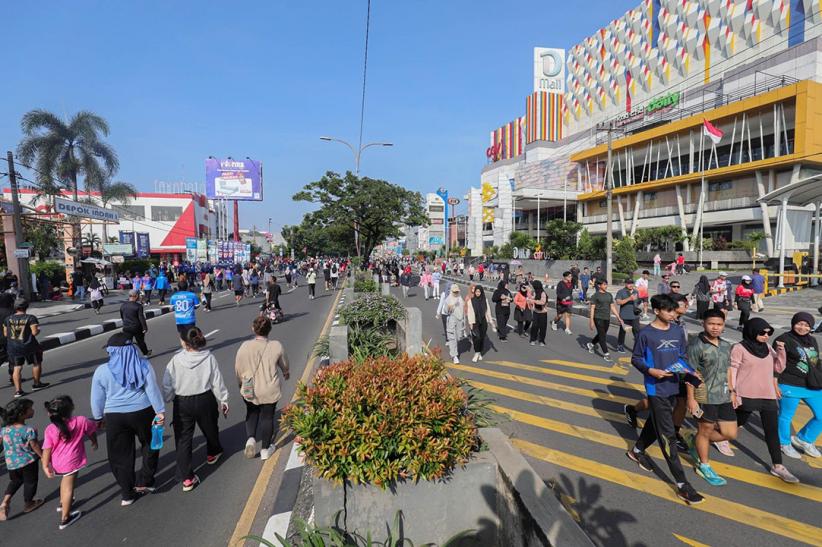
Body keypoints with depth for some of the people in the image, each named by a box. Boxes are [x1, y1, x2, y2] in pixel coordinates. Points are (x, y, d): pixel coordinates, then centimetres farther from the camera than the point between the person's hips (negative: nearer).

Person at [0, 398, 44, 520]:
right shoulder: (29, 430, -26)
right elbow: (35, 446, -18)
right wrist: (44, 458, -5)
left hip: (11, 462, 5)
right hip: (28, 461, -5)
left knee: (15, 481, 30)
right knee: (30, 482, 18)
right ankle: (28, 504, 34)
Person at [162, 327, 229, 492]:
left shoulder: (176, 360, -14)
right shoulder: (209, 358, -12)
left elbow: (167, 386, -9)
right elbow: (217, 383, -6)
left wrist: (164, 402, 9)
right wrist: (223, 400, 6)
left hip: (182, 403, -1)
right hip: (205, 400, 1)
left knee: (183, 439, 7)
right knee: (210, 428, 26)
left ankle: (187, 478, 7)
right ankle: (212, 453, 52)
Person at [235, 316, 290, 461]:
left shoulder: (245, 346, -15)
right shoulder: (276, 346, -13)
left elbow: (238, 369, -3)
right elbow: (284, 364, 5)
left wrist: (240, 383, 17)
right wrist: (286, 373, 28)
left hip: (250, 390, 1)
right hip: (270, 390, -1)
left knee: (252, 414, 25)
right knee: (267, 417, 14)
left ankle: (250, 438, 5)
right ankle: (265, 450, 25)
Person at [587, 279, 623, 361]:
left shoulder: (609, 295, 10)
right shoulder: (595, 295, -6)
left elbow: (612, 307, 13)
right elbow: (592, 308, -8)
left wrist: (618, 318, 9)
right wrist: (591, 320, -12)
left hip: (607, 318, 6)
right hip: (598, 318, -6)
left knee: (602, 335, 15)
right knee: (602, 336, -5)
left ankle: (590, 344, 37)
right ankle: (606, 354, 1)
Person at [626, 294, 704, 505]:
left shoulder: (678, 332, 4)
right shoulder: (646, 334, -12)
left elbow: (683, 356, 14)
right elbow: (635, 359, -6)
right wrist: (651, 371, -22)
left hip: (673, 387, 6)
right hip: (656, 389, -6)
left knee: (655, 423, 22)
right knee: (668, 436, -3)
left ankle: (637, 451, 45)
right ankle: (682, 484, 2)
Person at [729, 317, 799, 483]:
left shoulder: (768, 348, 7)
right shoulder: (739, 348, -12)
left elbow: (779, 368, 9)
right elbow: (731, 370, -12)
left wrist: (780, 351, -4)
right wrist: (732, 391, -16)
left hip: (768, 396, 5)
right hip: (746, 395, -5)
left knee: (772, 431, 6)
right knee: (738, 422, 11)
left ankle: (777, 466, 12)